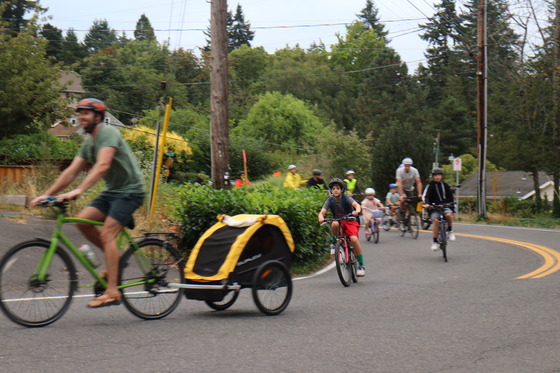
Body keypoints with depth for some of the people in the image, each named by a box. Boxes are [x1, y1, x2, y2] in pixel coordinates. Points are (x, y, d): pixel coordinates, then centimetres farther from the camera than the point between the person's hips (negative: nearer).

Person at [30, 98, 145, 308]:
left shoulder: (108, 133, -15)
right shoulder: (88, 143, 13)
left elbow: (103, 165, -30)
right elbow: (71, 171, 10)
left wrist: (79, 190, -40)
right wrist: (47, 194, 0)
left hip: (130, 190, -8)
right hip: (111, 191, 8)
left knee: (107, 233, -20)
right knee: (83, 220, -8)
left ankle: (112, 292, -21)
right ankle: (115, 258, 10)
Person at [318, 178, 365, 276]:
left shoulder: (346, 198, -9)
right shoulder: (330, 200, -2)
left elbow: (356, 204, -25)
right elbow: (322, 212, -12)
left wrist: (357, 210, -49)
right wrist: (321, 218, -36)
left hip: (351, 222, -2)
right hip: (339, 222, 2)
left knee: (354, 239, -27)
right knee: (334, 224, -35)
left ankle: (361, 265, -15)